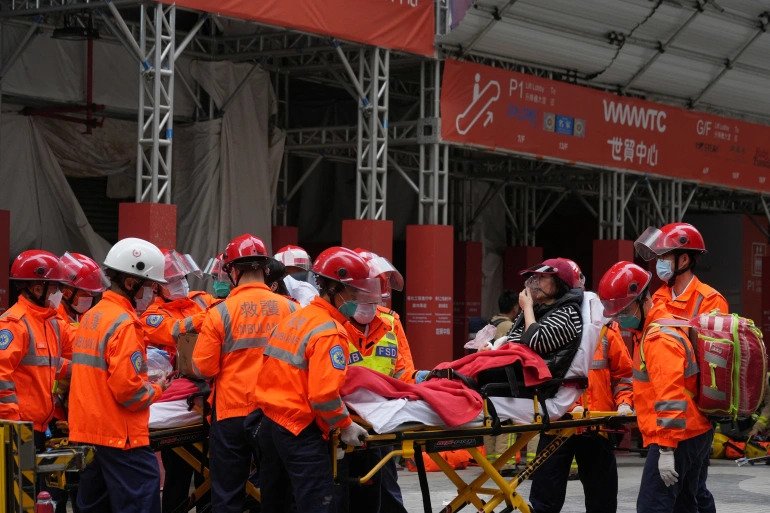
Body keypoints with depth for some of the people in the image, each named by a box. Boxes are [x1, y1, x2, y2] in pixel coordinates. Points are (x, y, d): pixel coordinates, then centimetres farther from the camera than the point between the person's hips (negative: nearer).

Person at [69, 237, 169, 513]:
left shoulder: (90, 317, 13)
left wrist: (143, 376, 11)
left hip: (85, 433, 9)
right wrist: (155, 390, -2)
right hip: (121, 438, -9)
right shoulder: (124, 323, -15)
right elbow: (128, 390, -20)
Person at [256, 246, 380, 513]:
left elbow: (269, 370, 15)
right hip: (301, 432, -9)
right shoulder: (330, 332, -16)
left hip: (270, 421, 9)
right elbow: (324, 394, -22)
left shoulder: (295, 318, 11)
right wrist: (345, 425, -9)